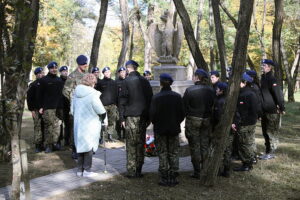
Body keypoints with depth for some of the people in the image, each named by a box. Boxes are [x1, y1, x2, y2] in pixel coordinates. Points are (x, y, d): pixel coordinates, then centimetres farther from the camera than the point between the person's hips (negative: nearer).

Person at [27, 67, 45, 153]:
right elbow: (29, 98, -2)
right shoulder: (33, 85, 1)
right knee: (37, 127, -6)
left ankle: (42, 144, 14)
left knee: (44, 127, 6)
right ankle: (38, 145, -1)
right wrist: (32, 110, -9)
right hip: (37, 110, -4)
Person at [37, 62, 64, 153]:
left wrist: (61, 106, 11)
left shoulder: (59, 80, 15)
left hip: (58, 107, 4)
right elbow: (40, 94, 1)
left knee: (57, 126, 1)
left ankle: (55, 143, 10)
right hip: (47, 108, -4)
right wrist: (40, 107, -5)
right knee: (48, 126, -4)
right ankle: (48, 145, 3)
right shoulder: (44, 80, 2)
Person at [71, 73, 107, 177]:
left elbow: (72, 110, 13)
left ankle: (80, 169, 22)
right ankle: (87, 170, 10)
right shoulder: (92, 94, -17)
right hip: (90, 125, -6)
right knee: (89, 147, 6)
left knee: (81, 145, 16)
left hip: (78, 125, 6)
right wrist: (104, 120, 3)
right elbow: (101, 111, -13)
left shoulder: (76, 93, 4)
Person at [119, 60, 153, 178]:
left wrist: (122, 118, -3)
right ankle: (139, 170, 14)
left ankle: (132, 171, 1)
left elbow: (122, 100, -8)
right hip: (143, 116, 4)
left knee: (131, 144, 0)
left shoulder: (127, 81, -6)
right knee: (141, 143, 9)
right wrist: (148, 117, 15)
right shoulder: (145, 81, 8)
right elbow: (150, 99, 10)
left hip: (131, 116, -4)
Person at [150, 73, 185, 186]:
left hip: (160, 130, -2)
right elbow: (182, 114, 0)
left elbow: (153, 114, -11)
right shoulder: (177, 97, -4)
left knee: (162, 154, 6)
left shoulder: (156, 97, -13)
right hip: (174, 129, 2)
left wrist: (155, 123, 8)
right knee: (174, 153, 11)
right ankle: (173, 178, 13)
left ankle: (164, 178, 8)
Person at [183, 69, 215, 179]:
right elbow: (213, 105, 5)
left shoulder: (189, 90, -13)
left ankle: (197, 171, 7)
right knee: (205, 145, 13)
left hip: (192, 120, -3)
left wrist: (187, 115, 5)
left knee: (195, 146, 5)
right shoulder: (211, 90, -1)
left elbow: (184, 106, -9)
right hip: (207, 120, 4)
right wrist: (209, 116, 14)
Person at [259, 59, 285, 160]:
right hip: (265, 110, 9)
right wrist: (260, 109, 18)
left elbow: (278, 94, -19)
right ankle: (267, 152, 24)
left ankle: (271, 153, 8)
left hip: (272, 111, -9)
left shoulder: (272, 79, -15)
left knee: (272, 132, 0)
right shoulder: (263, 78, 11)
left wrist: (281, 108, -21)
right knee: (265, 132, 14)